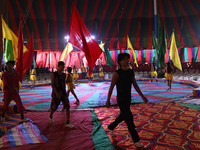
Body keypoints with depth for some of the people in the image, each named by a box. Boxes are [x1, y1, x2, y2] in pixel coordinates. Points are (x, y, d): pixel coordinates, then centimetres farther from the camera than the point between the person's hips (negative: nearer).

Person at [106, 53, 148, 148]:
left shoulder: (131, 72, 1)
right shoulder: (117, 73, -18)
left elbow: (135, 85, 6)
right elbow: (111, 87, -11)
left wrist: (143, 96, 0)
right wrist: (108, 100, -5)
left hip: (128, 98, 7)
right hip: (121, 99, -7)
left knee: (122, 116, 20)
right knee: (129, 118, -6)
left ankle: (111, 127, 45)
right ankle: (136, 140, 8)